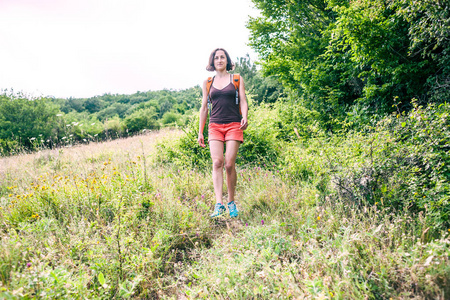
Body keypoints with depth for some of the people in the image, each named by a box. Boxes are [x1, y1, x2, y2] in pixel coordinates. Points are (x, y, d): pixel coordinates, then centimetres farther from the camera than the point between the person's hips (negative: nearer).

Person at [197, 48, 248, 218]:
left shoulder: (237, 79, 11)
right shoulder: (208, 82, 15)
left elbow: (243, 102, 4)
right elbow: (204, 107, 16)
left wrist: (245, 117, -17)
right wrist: (200, 132, 12)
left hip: (233, 125, -1)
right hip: (215, 126, 2)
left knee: (229, 164, -9)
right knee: (217, 162, -14)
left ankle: (231, 202, 7)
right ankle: (219, 204, -17)